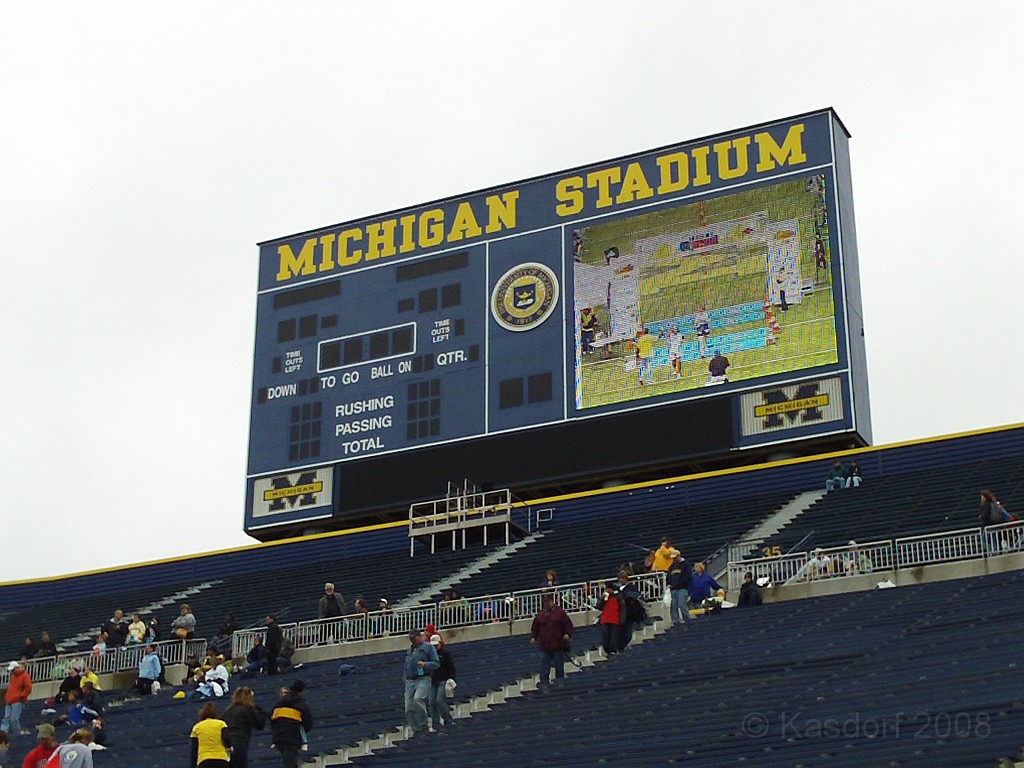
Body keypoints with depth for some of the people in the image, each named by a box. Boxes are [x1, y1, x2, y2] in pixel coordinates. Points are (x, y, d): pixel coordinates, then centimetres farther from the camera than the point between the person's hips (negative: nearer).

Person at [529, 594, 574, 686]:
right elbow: (535, 627, 18)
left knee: (559, 667, 5)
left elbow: (568, 624, -4)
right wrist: (533, 637, 5)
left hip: (558, 646, -4)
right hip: (544, 647, 4)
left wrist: (568, 634, -19)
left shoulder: (560, 612, -3)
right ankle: (543, 684, -2)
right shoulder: (540, 614, 11)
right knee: (544, 669, -1)